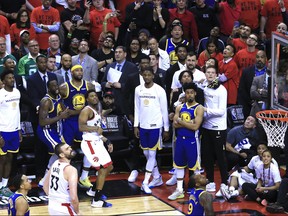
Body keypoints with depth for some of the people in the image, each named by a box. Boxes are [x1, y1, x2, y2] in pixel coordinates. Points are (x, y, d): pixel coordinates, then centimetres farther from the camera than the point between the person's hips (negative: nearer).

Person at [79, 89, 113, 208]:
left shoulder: (97, 111, 17)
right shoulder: (87, 110, -12)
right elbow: (81, 127, -25)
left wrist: (107, 141, 18)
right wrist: (96, 128, -30)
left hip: (98, 142, 10)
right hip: (90, 143, -10)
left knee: (109, 167, 16)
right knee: (103, 168, -13)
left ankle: (93, 190, 31)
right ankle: (97, 200, -10)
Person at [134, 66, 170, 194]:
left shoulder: (159, 90, -8)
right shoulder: (138, 89, 5)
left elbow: (164, 110, -4)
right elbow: (137, 109, 12)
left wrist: (166, 129, -3)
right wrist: (136, 126, 7)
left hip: (155, 126, -5)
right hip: (143, 126, 5)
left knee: (152, 153, -6)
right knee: (146, 153, 11)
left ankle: (145, 182, -7)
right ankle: (157, 178, 25)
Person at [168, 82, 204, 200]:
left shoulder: (199, 108, -8)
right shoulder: (180, 107, 7)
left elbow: (195, 126, -18)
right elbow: (175, 124, -2)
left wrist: (181, 121, -11)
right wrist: (188, 123, -15)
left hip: (192, 140, -5)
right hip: (180, 139, 5)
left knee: (194, 165, 1)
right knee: (179, 164, 11)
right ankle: (179, 190, 19)